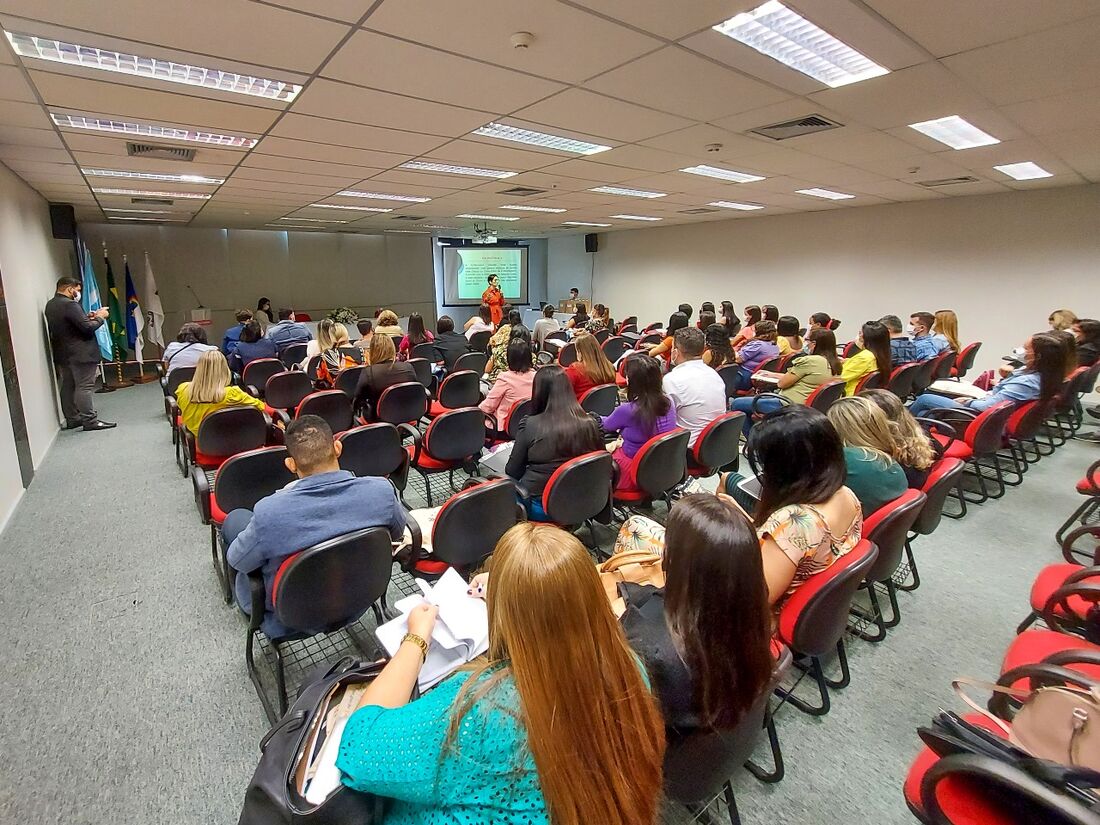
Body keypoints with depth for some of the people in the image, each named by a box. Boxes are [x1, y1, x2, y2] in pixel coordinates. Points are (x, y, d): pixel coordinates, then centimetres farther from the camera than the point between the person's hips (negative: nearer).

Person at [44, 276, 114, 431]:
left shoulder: (50, 305, 12)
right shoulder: (69, 304, -17)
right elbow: (87, 327, -21)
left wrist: (87, 317, 10)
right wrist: (99, 317, -5)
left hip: (62, 354, 9)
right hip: (80, 353, -9)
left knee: (68, 386, 12)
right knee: (84, 387, -7)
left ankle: (72, 419, 19)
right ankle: (90, 420, -6)